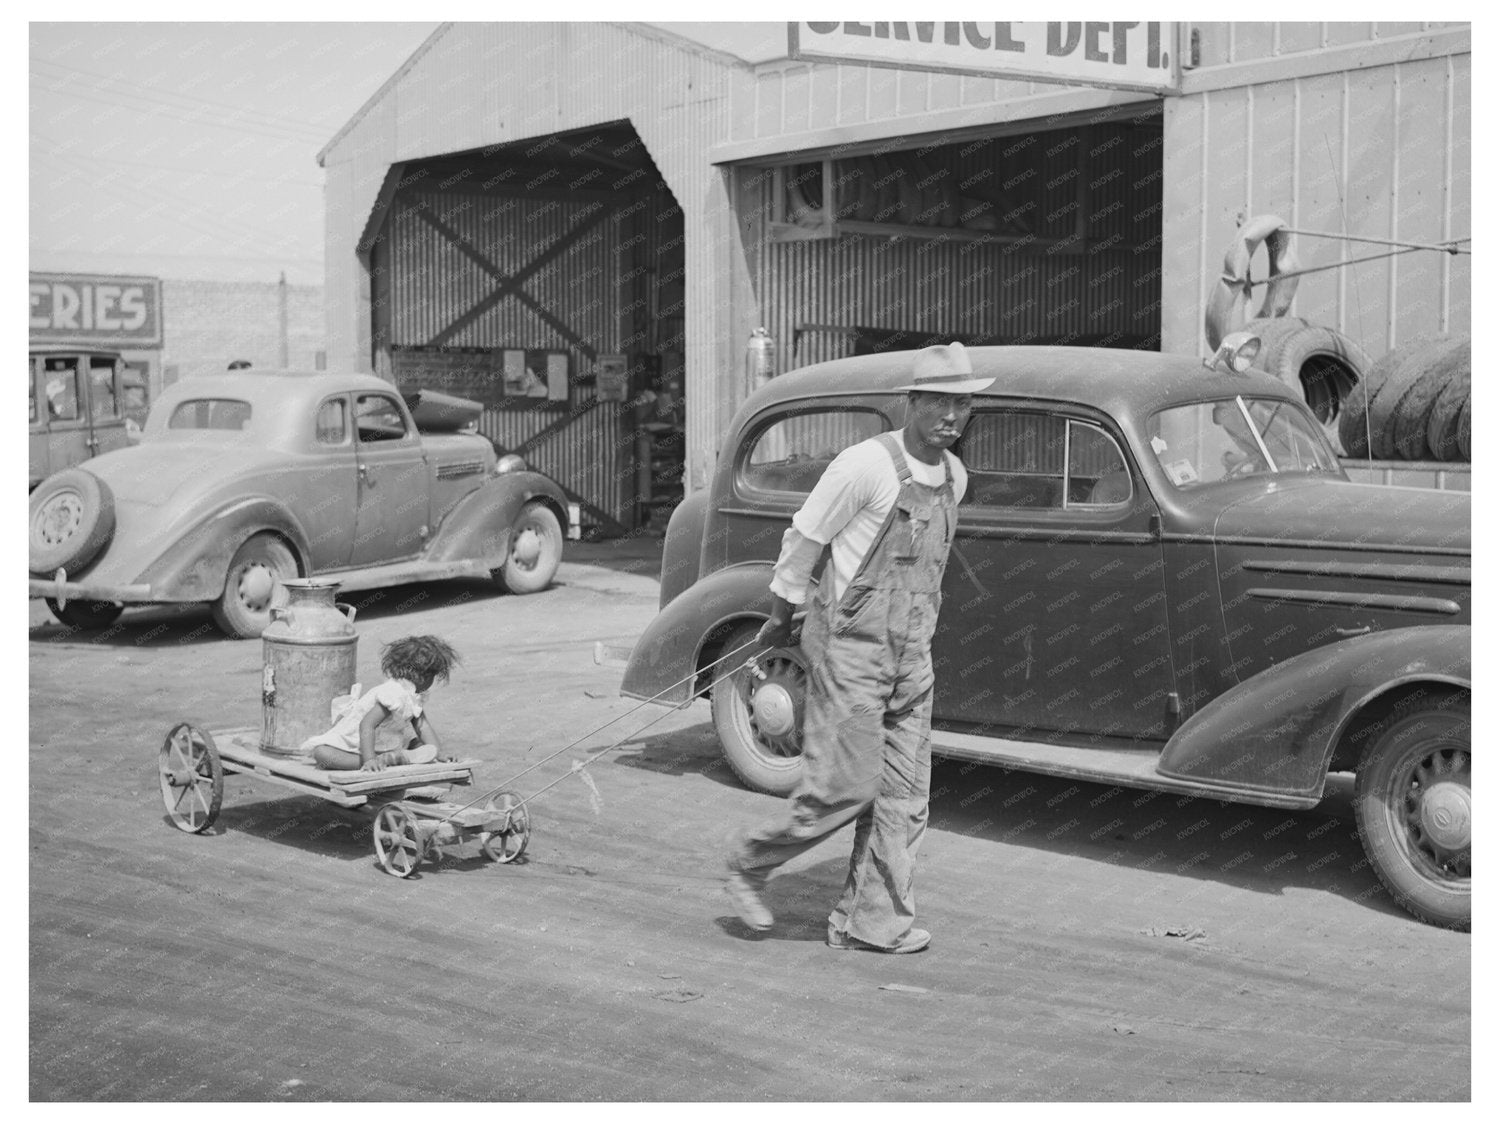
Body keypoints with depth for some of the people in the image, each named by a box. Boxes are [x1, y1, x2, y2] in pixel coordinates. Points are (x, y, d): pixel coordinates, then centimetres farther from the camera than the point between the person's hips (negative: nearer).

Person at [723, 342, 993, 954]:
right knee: (844, 786, -7)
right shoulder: (866, 464, -16)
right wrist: (781, 618, 3)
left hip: (912, 653, 7)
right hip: (850, 648, -7)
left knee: (903, 793, 6)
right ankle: (749, 862, 14)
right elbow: (804, 538, -7)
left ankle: (870, 920, 14)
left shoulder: (954, 476, 7)